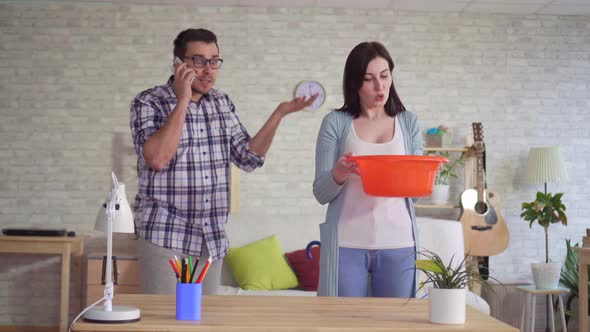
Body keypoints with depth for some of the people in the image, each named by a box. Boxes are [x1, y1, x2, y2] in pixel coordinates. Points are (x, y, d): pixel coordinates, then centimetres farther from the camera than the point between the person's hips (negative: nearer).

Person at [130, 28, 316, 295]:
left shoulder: (223, 104, 10)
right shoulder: (148, 102, -6)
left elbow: (247, 158, 8)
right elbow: (156, 158, -22)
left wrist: (280, 113, -1)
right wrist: (182, 101, -19)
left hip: (213, 239, 5)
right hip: (165, 236, -5)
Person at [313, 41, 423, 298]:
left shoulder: (408, 122, 10)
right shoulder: (336, 122, 3)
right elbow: (320, 193, 1)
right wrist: (339, 174, -19)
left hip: (397, 244, 2)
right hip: (347, 245, -2)